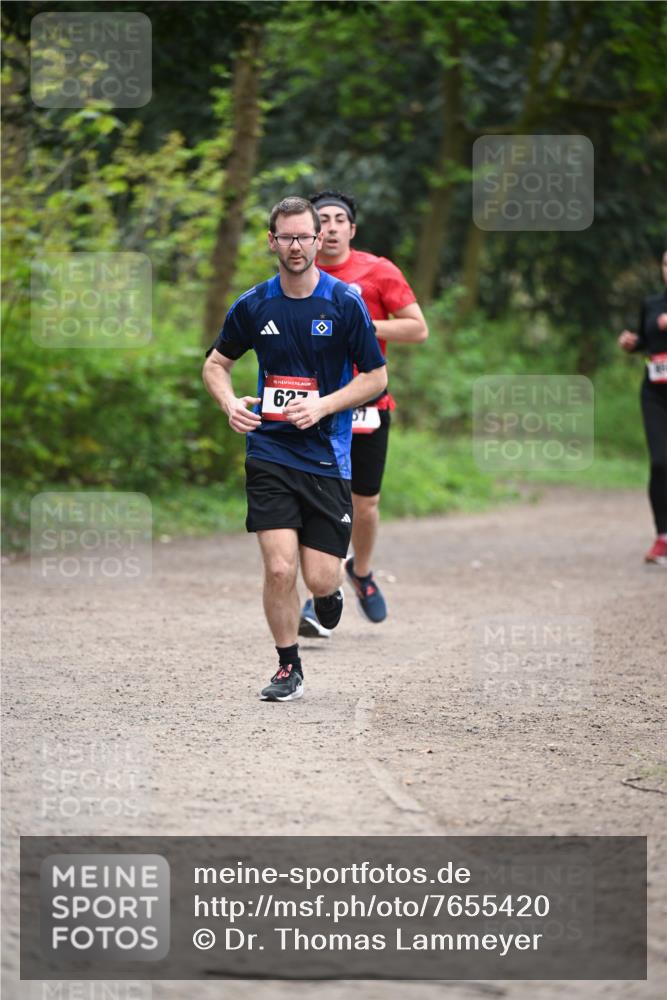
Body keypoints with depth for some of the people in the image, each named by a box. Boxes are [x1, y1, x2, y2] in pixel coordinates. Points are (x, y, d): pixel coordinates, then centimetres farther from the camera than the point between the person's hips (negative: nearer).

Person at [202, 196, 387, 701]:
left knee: (320, 578, -4)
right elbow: (216, 362, 16)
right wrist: (231, 403, -4)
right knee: (280, 568, -10)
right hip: (269, 451, 1)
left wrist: (321, 405, -13)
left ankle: (332, 590, 35)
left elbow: (376, 376, 0)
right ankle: (289, 668, 8)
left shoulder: (346, 303, -5)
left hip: (327, 456, -1)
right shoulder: (254, 305, 2)